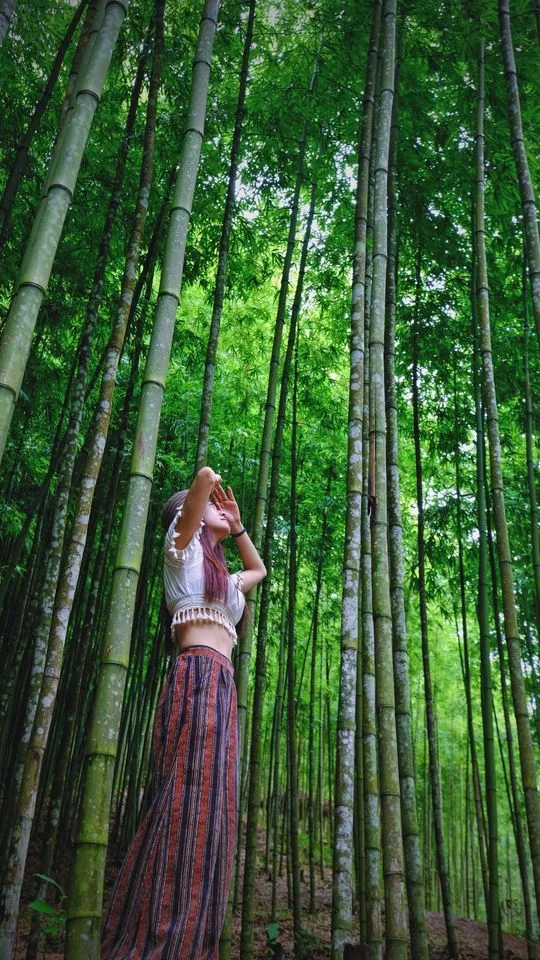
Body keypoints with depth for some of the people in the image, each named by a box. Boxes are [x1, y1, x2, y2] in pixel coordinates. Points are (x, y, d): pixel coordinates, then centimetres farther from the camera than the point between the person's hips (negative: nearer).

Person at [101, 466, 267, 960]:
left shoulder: (221, 577, 32)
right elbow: (205, 476, -3)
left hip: (220, 688, 9)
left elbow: (259, 569, 50)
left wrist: (237, 524, 39)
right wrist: (208, 486, 21)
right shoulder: (184, 548, 10)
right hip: (199, 676, -9)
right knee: (190, 797, -18)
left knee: (208, 804, 0)